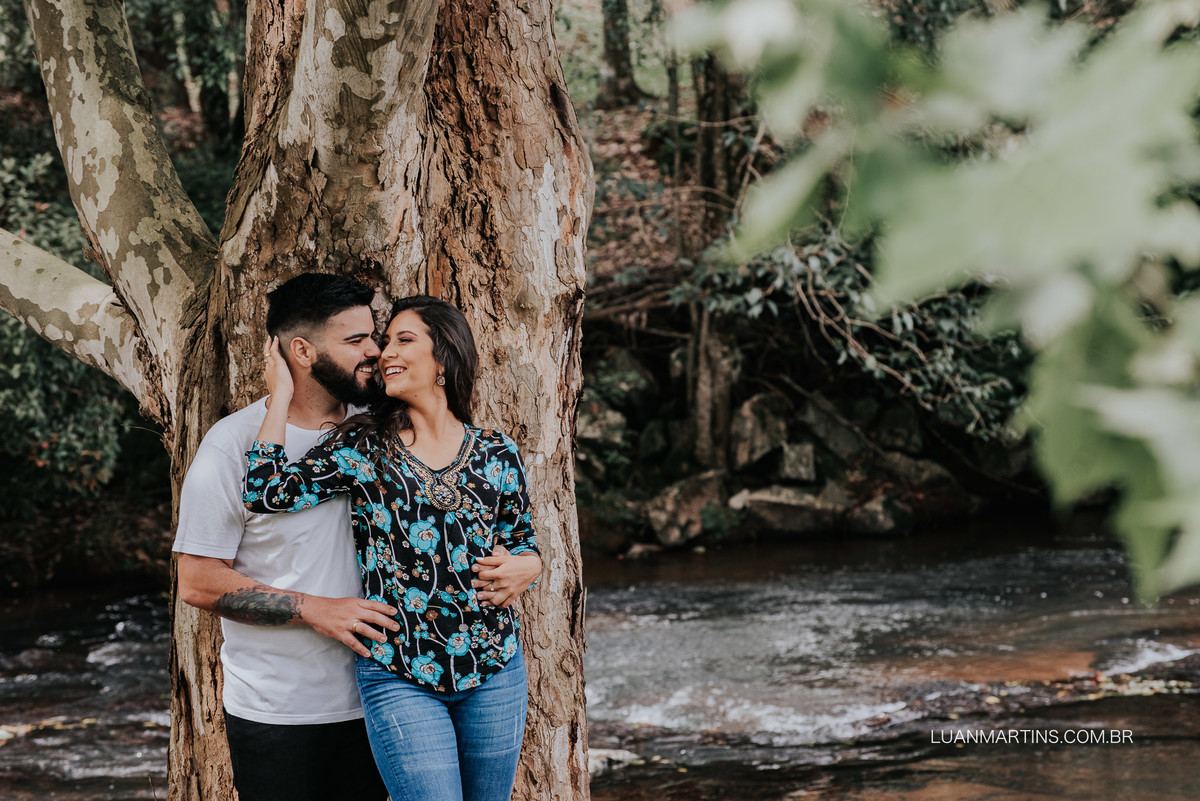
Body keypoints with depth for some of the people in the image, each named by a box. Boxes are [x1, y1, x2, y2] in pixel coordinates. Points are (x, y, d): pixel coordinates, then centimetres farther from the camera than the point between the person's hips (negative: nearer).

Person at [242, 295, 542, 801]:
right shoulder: (361, 448, 1)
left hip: (494, 670, 3)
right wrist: (280, 396, -5)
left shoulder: (498, 455, 6)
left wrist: (523, 568, -8)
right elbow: (268, 490, -13)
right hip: (399, 678, -2)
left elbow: (523, 543, 16)